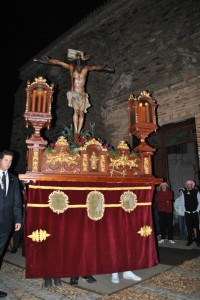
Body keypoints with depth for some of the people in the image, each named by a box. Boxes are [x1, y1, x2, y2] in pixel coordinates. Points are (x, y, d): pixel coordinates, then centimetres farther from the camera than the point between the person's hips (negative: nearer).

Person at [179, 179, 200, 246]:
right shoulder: (184, 193, 6)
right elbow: (182, 203, 8)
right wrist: (185, 210, -2)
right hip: (187, 213, 1)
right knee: (189, 227, 5)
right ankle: (190, 240, 14)